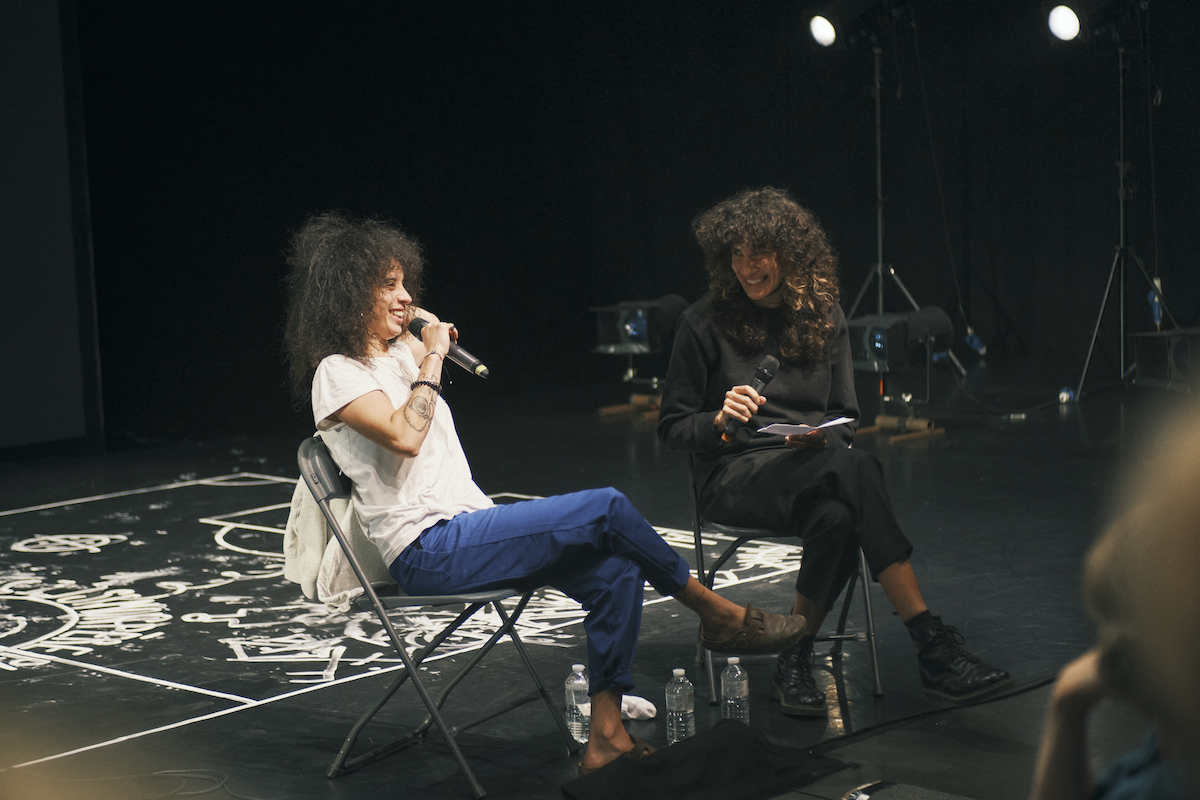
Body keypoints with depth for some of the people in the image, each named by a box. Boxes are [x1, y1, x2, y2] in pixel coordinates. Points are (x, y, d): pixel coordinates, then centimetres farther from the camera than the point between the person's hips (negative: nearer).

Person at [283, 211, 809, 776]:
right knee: (606, 508, -18)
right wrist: (432, 358, -15)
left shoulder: (399, 352, 17)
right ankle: (720, 617, -1)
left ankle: (605, 734, -11)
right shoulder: (337, 373, -9)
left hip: (464, 528, 9)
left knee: (614, 571, -13)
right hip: (426, 550, -9)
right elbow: (403, 436, -24)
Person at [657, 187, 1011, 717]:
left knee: (838, 517, -37)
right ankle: (932, 644, -36)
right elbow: (671, 428, 3)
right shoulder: (704, 324, -1)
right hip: (734, 475, -4)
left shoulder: (824, 316, 9)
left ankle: (792, 662, -27)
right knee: (855, 470, -35)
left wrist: (823, 437, -9)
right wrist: (719, 419, -18)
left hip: (813, 466, 4)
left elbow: (846, 417, 14)